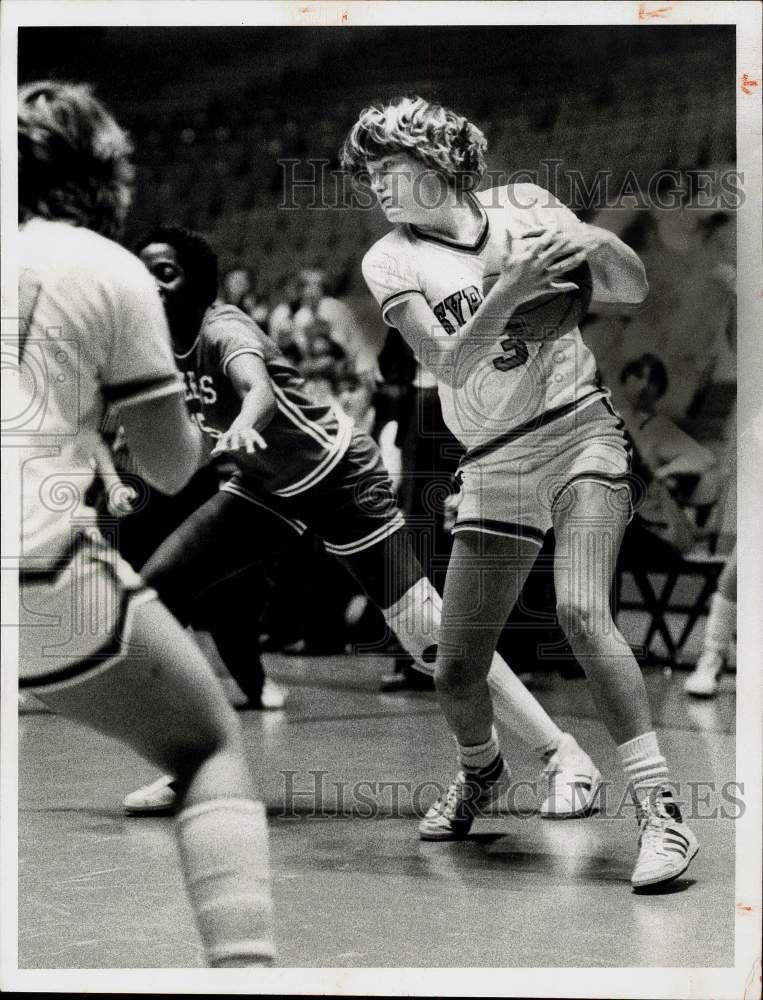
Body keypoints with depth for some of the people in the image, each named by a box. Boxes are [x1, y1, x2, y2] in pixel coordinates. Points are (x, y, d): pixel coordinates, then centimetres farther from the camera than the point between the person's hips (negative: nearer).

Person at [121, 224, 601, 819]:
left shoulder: (224, 329, -27)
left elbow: (259, 390, -51)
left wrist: (241, 427, -71)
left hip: (337, 475, -8)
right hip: (268, 486, 8)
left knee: (427, 630, -14)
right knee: (155, 590, -4)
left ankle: (564, 758, -5)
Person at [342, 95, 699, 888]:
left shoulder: (521, 207, 3)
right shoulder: (390, 261, 1)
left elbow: (633, 289, 4)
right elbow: (450, 364, -13)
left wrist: (596, 242, -17)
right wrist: (511, 289, -27)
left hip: (578, 432, -2)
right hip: (494, 469, 2)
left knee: (580, 612, -27)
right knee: (455, 674, 3)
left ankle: (660, 812, -22)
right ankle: (481, 772, 37)